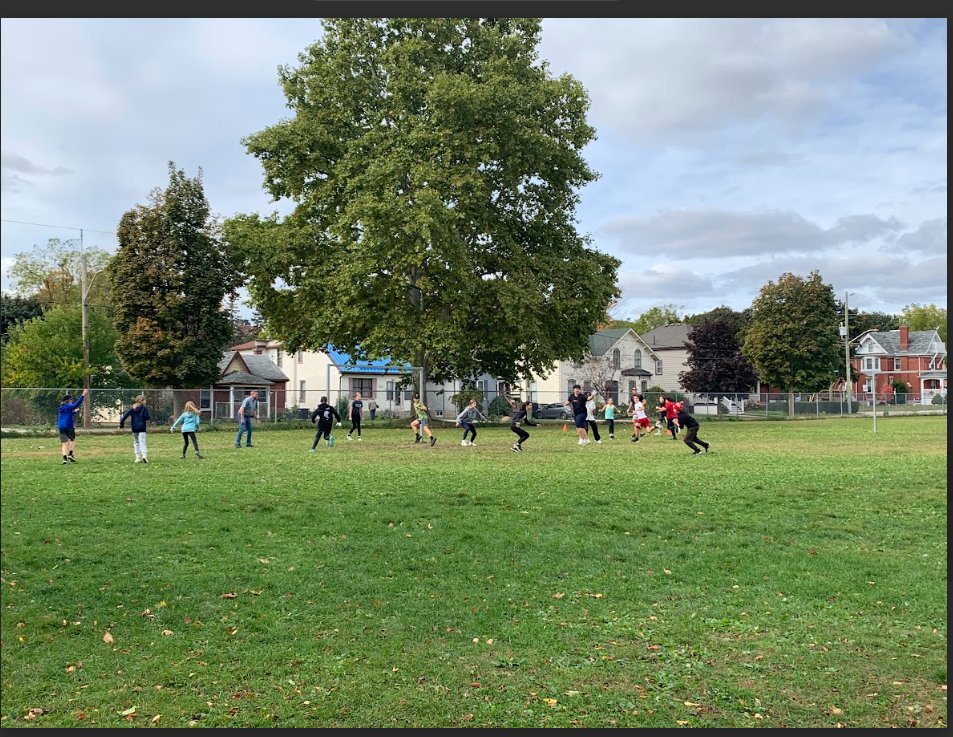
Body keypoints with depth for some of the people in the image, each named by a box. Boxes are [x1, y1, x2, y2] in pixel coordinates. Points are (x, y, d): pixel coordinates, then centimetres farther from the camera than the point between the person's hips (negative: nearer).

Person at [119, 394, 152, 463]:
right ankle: (144, 455, -28)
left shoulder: (132, 408, 9)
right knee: (142, 442, -6)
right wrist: (150, 418, 9)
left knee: (136, 442, 14)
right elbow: (147, 417, -14)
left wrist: (121, 425, 7)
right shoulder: (144, 408, -4)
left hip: (134, 429, 4)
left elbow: (125, 416, 3)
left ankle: (138, 457, 10)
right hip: (142, 428, -4)